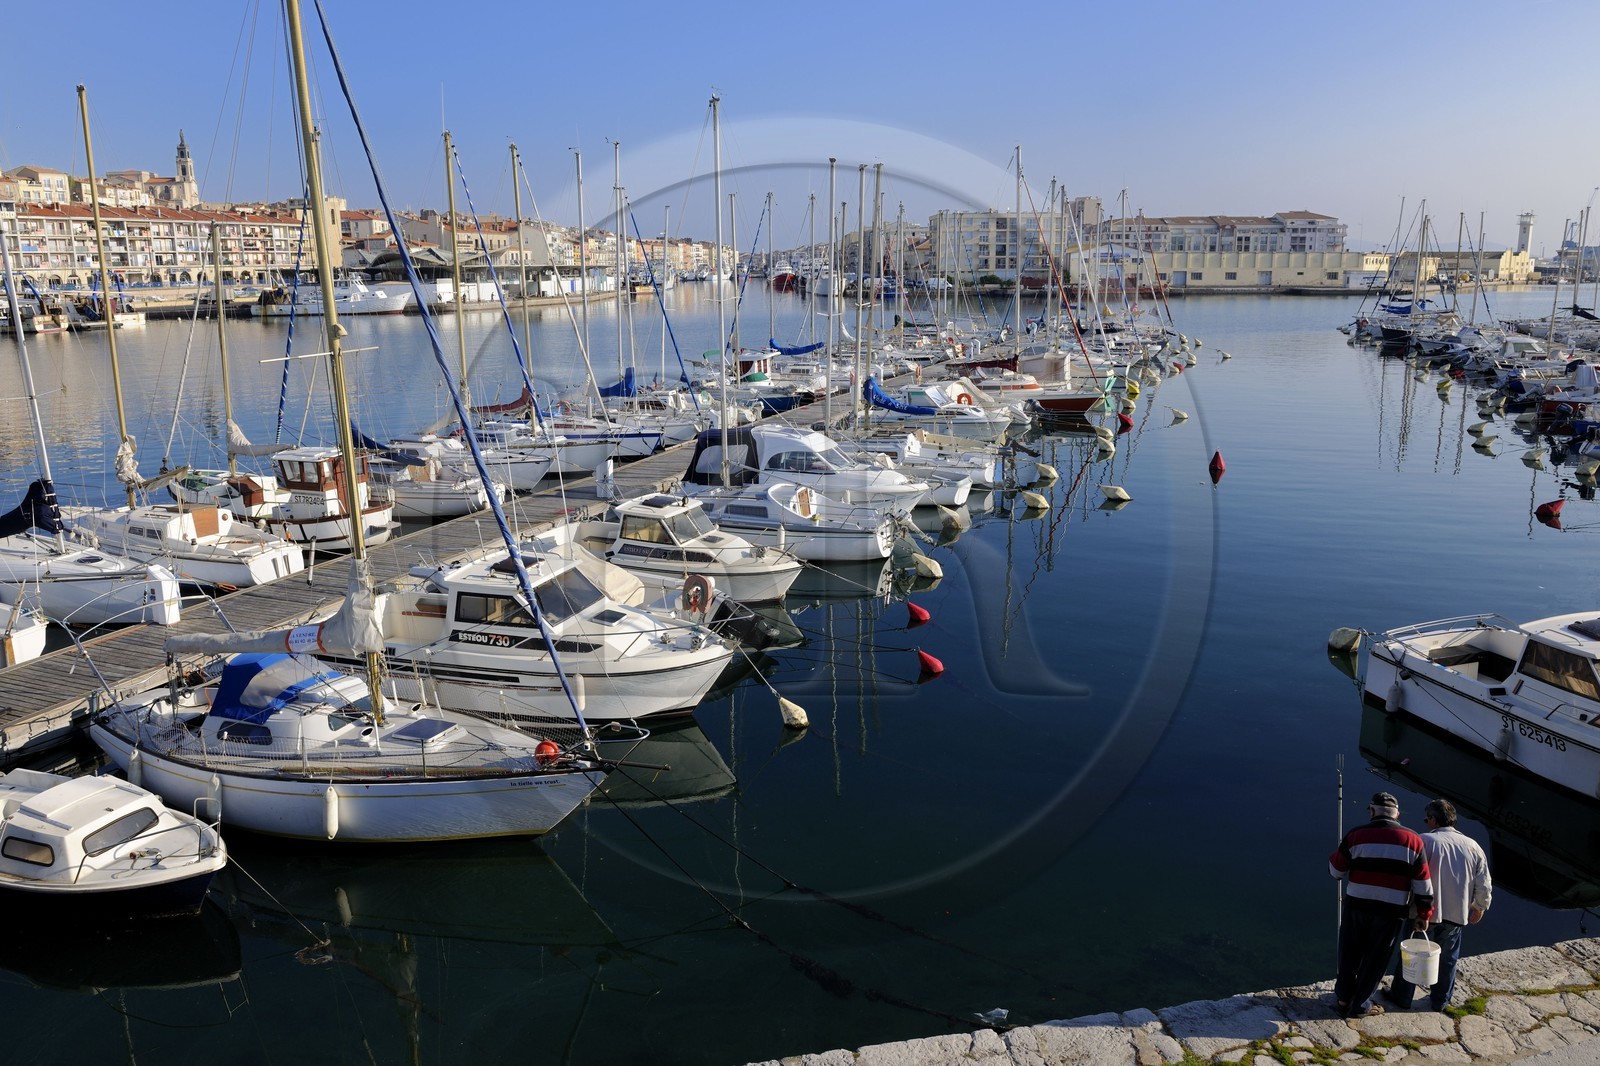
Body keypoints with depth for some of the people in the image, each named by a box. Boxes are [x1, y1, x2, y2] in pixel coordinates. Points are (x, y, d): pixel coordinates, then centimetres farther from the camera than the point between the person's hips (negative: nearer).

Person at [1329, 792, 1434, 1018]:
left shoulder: (1356, 835, -6)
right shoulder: (1413, 841, -3)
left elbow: (1335, 870, 1)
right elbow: (1423, 884, -1)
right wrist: (1424, 914, 9)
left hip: (1356, 906, 0)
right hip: (1392, 912, 0)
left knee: (1350, 954, 18)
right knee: (1376, 959, 13)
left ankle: (1343, 997, 29)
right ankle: (1360, 1005, 22)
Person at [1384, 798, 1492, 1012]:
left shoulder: (1424, 841, -13)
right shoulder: (1473, 846, 1)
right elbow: (1484, 886, 5)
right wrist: (1479, 907, 22)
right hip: (1456, 914, 4)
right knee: (1447, 959, 20)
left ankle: (1401, 996, 24)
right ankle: (1440, 1000, 31)